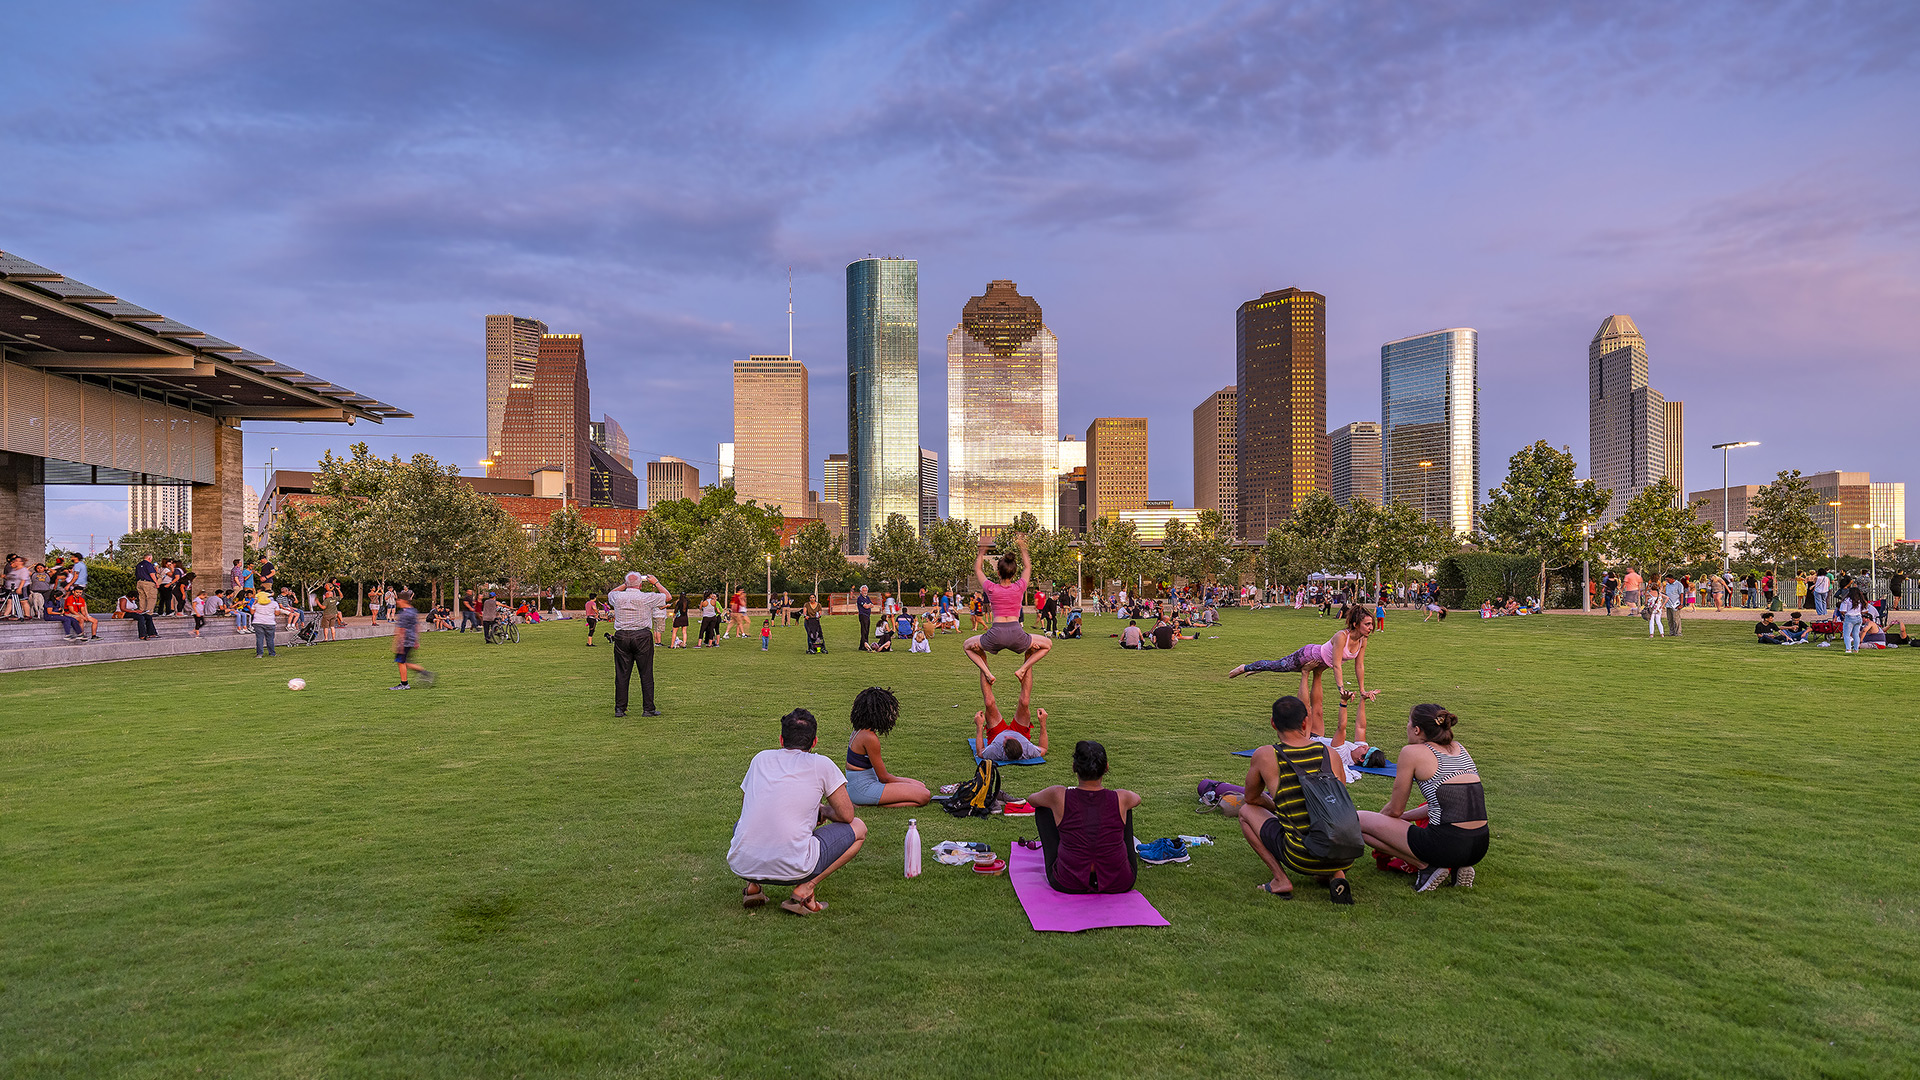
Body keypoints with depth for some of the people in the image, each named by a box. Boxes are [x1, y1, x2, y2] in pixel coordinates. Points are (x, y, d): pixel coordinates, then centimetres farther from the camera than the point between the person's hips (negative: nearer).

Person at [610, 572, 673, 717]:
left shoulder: (618, 597, 1)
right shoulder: (646, 597, -7)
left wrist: (625, 585, 24)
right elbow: (668, 597, 6)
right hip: (642, 637, -3)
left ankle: (619, 708, 10)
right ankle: (648, 709, 5)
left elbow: (610, 594, 27)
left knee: (621, 674, 8)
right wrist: (656, 582, 14)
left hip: (621, 637, 3)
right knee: (646, 674, 3)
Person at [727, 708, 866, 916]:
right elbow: (846, 815, 9)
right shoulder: (821, 765, 2)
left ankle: (753, 887, 15)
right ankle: (804, 890, 0)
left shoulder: (761, 758, 14)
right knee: (858, 828, 15)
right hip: (792, 869, -5)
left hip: (741, 866, 5)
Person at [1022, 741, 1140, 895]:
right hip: (1119, 884, 1)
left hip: (1067, 885, 0)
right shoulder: (1121, 798, -14)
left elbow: (1031, 798, 9)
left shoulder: (1059, 797, -16)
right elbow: (1137, 799, 15)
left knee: (1042, 807, 16)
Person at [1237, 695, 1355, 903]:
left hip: (1303, 858, -4)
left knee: (1247, 810, 17)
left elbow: (1251, 798, 16)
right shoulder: (1330, 754, 6)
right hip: (1345, 858, 5)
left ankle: (1281, 880, 8)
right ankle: (1336, 876, 10)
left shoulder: (1265, 756, -3)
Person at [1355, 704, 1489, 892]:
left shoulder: (1412, 752, -4)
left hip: (1446, 844, -8)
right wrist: (1406, 816, 31)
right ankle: (1458, 867, 13)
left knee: (1358, 820, 2)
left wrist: (1375, 819, 24)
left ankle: (1426, 866, -2)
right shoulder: (1459, 748, 15)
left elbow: (1395, 809, 3)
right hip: (1480, 847, 8)